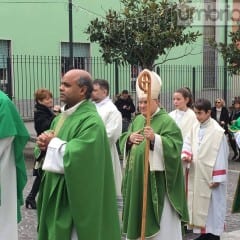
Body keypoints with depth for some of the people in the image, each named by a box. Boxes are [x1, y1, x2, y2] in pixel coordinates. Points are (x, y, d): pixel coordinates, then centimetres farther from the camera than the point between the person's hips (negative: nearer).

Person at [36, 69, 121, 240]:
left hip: (75, 196, -9)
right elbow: (54, 141, 19)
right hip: (55, 191, 9)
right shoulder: (62, 117, 11)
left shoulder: (91, 122, -19)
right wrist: (45, 143, -4)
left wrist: (53, 143, -14)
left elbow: (75, 156, -29)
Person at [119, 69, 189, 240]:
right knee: (138, 215, 13)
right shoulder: (137, 120, 13)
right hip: (137, 178, 7)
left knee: (161, 223, -1)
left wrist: (155, 138, -31)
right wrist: (129, 138, -8)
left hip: (157, 179, -7)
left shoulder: (167, 121, -9)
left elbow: (174, 146, -18)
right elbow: (123, 140, 14)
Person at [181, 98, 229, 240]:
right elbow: (187, 143, 12)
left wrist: (217, 178, -15)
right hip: (196, 175, 7)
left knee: (212, 205, 2)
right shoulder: (195, 128, 5)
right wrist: (185, 155, -10)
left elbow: (220, 155, -15)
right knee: (199, 204, 13)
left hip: (210, 176, -7)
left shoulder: (217, 131, -16)